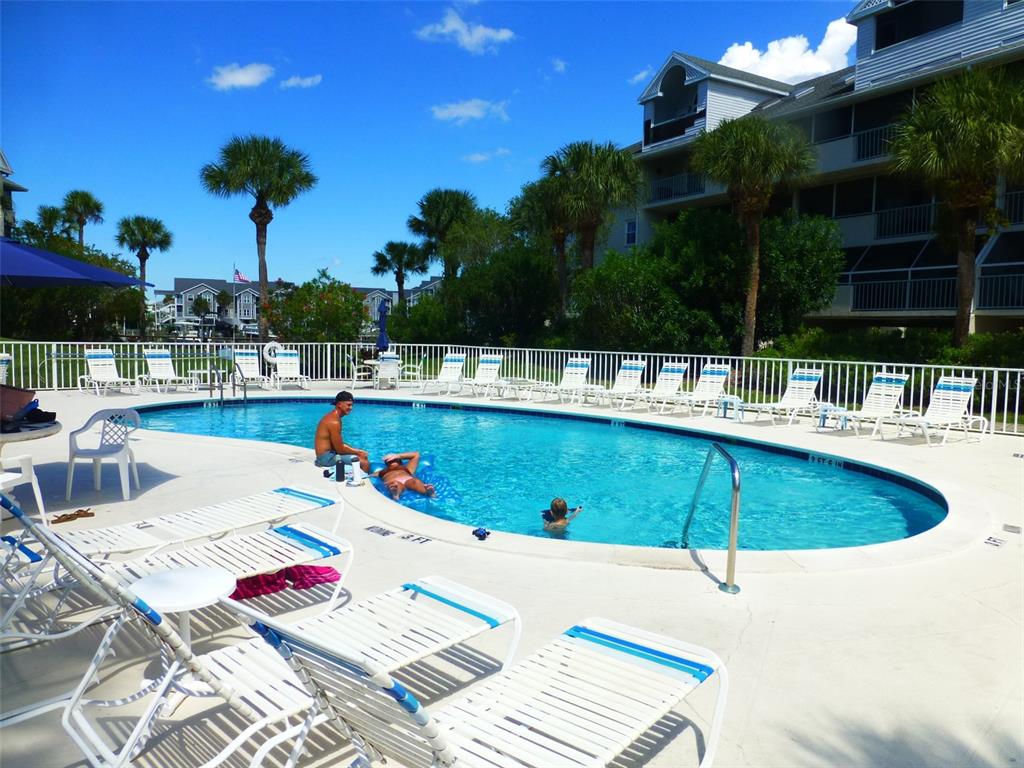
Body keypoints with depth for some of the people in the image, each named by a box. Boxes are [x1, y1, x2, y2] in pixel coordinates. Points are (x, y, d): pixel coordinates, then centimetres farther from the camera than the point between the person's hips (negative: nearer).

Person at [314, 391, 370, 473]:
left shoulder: (332, 417, 11)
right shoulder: (334, 422, -20)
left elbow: (339, 444, 15)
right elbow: (340, 449, -19)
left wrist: (357, 451, 6)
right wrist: (358, 452, -6)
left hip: (328, 454, 10)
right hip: (327, 458, -10)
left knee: (363, 456, 12)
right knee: (364, 462, -19)